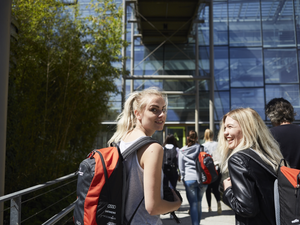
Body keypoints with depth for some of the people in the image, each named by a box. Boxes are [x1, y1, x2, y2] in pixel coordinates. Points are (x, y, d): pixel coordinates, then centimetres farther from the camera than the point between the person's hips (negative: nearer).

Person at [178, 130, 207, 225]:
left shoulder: (182, 151, 4)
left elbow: (181, 167, 6)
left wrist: (184, 178, 15)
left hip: (189, 179, -1)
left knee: (193, 204, 1)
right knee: (199, 203, 15)